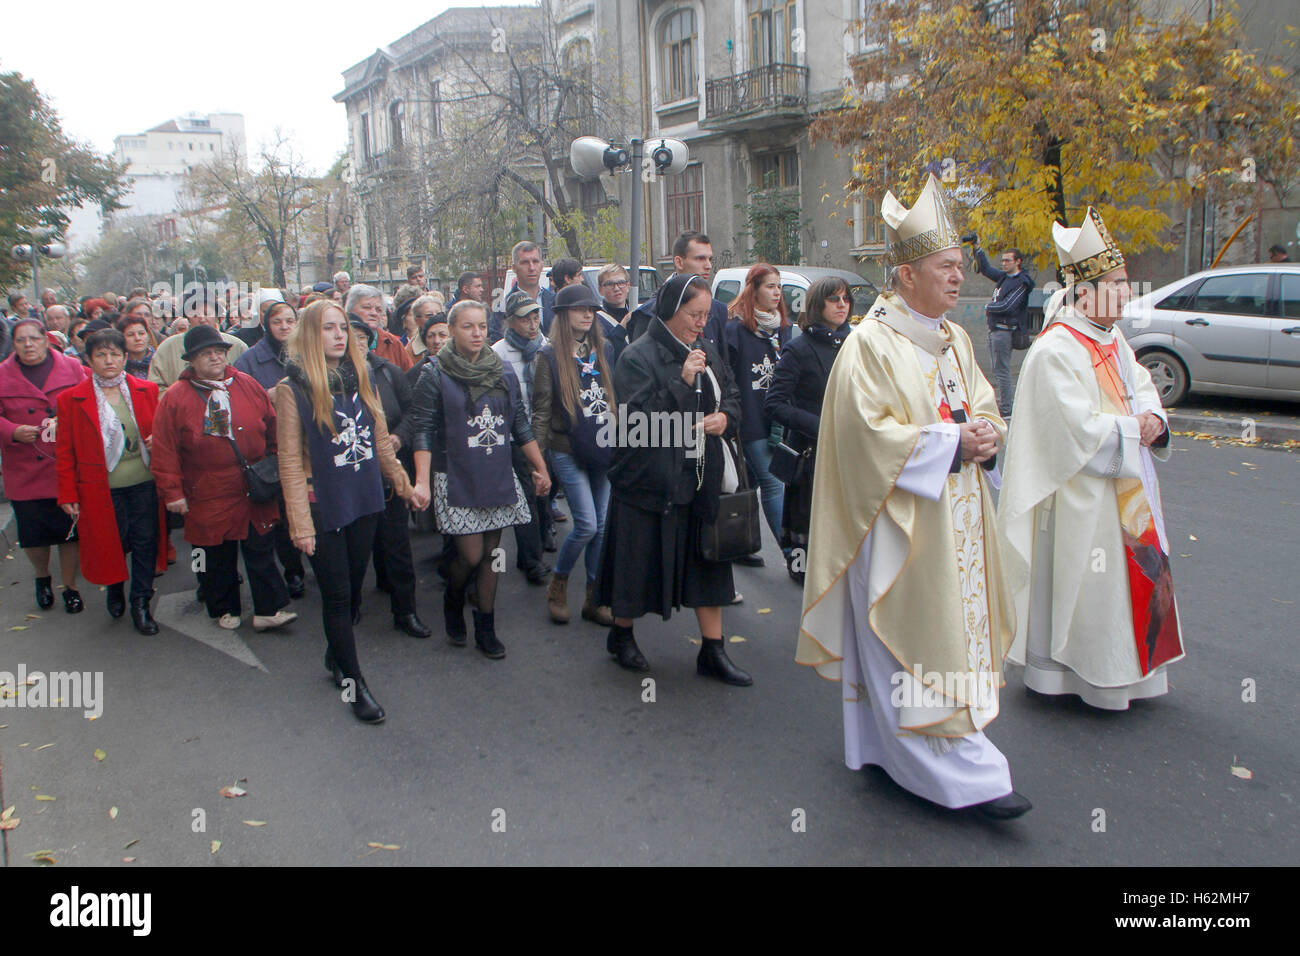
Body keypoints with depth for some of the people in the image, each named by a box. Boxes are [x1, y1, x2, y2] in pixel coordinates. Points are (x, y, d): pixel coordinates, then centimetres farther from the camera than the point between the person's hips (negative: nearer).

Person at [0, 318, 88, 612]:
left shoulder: (72, 368, 3)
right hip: (25, 473, 1)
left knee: (70, 532, 6)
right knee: (33, 535, 6)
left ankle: (70, 586, 24)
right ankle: (42, 577, 36)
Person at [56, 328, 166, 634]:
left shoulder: (147, 391, 4)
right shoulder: (71, 399, -1)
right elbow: (65, 452, 2)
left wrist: (158, 441, -7)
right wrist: (68, 494, -1)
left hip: (145, 484, 2)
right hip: (102, 488, -2)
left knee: (146, 542, 4)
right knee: (113, 544, 7)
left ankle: (141, 603, 19)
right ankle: (115, 588, 38)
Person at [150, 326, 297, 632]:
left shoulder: (248, 386, 3)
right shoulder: (175, 399, -4)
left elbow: (272, 427, 13)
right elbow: (165, 451, -4)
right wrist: (172, 492, -5)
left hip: (255, 493, 2)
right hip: (208, 497, -2)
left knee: (261, 550, 5)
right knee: (217, 558, 9)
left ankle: (268, 610, 12)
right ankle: (225, 610, 27)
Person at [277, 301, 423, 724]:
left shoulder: (360, 378, 7)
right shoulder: (293, 388, -9)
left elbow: (380, 439, 14)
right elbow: (290, 461, -10)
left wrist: (404, 486, 14)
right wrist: (301, 521, -13)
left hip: (365, 499, 5)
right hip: (324, 505, -5)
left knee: (354, 588, 14)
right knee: (337, 594, 2)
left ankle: (336, 656, 37)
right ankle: (355, 683, 14)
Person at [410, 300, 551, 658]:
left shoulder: (505, 372, 8)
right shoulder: (435, 377, -4)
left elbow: (521, 425, 13)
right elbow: (423, 432, -8)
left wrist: (541, 468, 11)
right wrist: (422, 481, -18)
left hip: (498, 478, 4)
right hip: (457, 480, -4)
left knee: (490, 553, 7)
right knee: (471, 555, -6)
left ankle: (486, 629, 20)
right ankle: (452, 604, 25)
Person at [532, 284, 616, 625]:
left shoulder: (605, 350, 10)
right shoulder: (550, 355, -3)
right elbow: (541, 410, -4)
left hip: (605, 449, 5)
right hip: (568, 451, -5)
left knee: (602, 525, 6)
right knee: (587, 525, -9)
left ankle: (595, 599, 18)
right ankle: (558, 584, 16)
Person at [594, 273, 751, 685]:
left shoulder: (708, 352, 10)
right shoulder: (637, 357, -11)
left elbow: (732, 395, 20)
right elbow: (636, 416, -19)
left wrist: (725, 416, -3)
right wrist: (682, 382, -26)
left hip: (701, 477, 6)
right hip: (649, 479, -6)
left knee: (707, 559, 9)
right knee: (641, 560, 5)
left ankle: (713, 652, 18)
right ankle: (621, 635, 29)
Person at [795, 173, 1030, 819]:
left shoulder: (954, 339, 12)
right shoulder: (871, 344, -12)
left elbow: (983, 401, 19)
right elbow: (868, 432, -18)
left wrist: (986, 432, -4)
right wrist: (951, 441, -19)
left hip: (955, 515, 9)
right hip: (901, 520, -8)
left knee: (954, 625, 12)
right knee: (915, 639, -3)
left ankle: (890, 747, 26)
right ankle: (964, 773, 4)